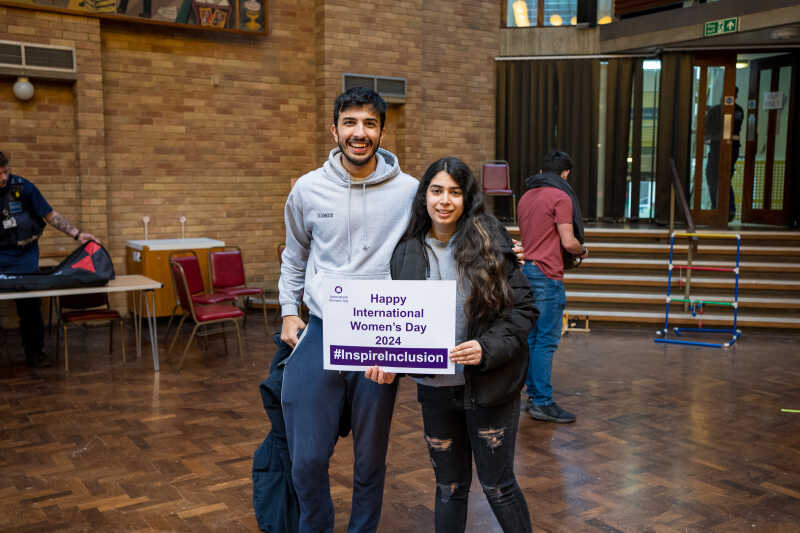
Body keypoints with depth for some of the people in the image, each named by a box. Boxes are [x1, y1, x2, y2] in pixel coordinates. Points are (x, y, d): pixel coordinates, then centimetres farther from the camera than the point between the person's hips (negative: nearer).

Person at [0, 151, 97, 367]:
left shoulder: (23, 187, -6)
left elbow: (50, 215, -2)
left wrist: (77, 234, -10)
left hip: (25, 260, 0)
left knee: (31, 309, 2)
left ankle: (35, 353, 16)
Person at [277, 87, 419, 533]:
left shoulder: (409, 191, -4)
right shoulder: (308, 189, 2)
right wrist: (289, 311, 10)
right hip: (320, 333, 1)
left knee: (372, 458, 13)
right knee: (308, 458, 4)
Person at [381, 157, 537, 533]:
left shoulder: (490, 243, -7)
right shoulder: (407, 252, 1)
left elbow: (523, 308, -6)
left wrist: (488, 348, -20)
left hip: (489, 386, -3)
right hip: (436, 389, 3)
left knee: (498, 486, 10)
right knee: (449, 487, 16)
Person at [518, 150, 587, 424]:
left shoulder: (526, 196, 16)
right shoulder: (561, 197, -9)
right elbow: (568, 242, -13)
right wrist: (583, 250, 7)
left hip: (525, 269, 9)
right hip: (547, 274, -8)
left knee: (531, 337, 12)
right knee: (546, 340, -6)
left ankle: (533, 394, 19)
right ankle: (542, 402, -3)